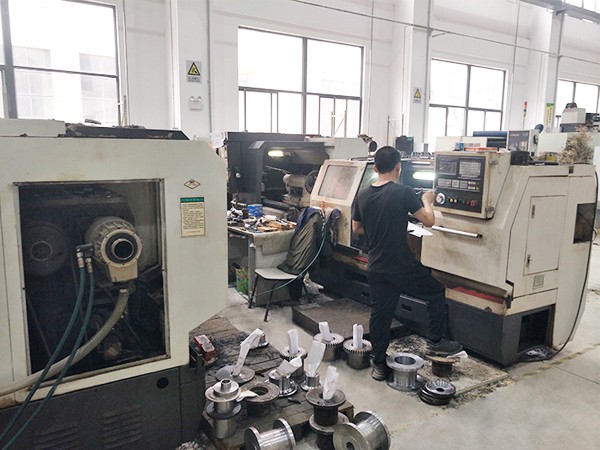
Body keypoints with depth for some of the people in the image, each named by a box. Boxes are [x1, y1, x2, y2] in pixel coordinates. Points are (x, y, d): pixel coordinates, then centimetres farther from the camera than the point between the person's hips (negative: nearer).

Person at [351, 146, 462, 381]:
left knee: (379, 313, 13)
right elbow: (429, 221, -8)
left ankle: (379, 365, 22)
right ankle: (436, 342, 22)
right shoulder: (403, 192, -14)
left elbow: (356, 229, 12)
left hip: (375, 268, 5)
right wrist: (427, 201, 10)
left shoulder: (362, 196, 2)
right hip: (403, 267, -5)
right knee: (437, 292, 18)